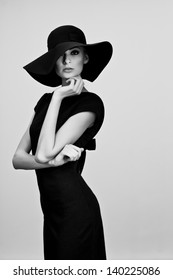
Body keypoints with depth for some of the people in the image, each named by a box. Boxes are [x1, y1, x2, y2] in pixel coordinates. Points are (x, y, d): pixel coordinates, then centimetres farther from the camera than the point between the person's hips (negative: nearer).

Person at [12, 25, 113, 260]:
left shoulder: (90, 103, -12)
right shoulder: (45, 100, 8)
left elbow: (44, 152, -21)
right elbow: (18, 158, 1)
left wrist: (58, 97, -16)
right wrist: (52, 160, -18)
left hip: (74, 207, -7)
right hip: (51, 206, 7)